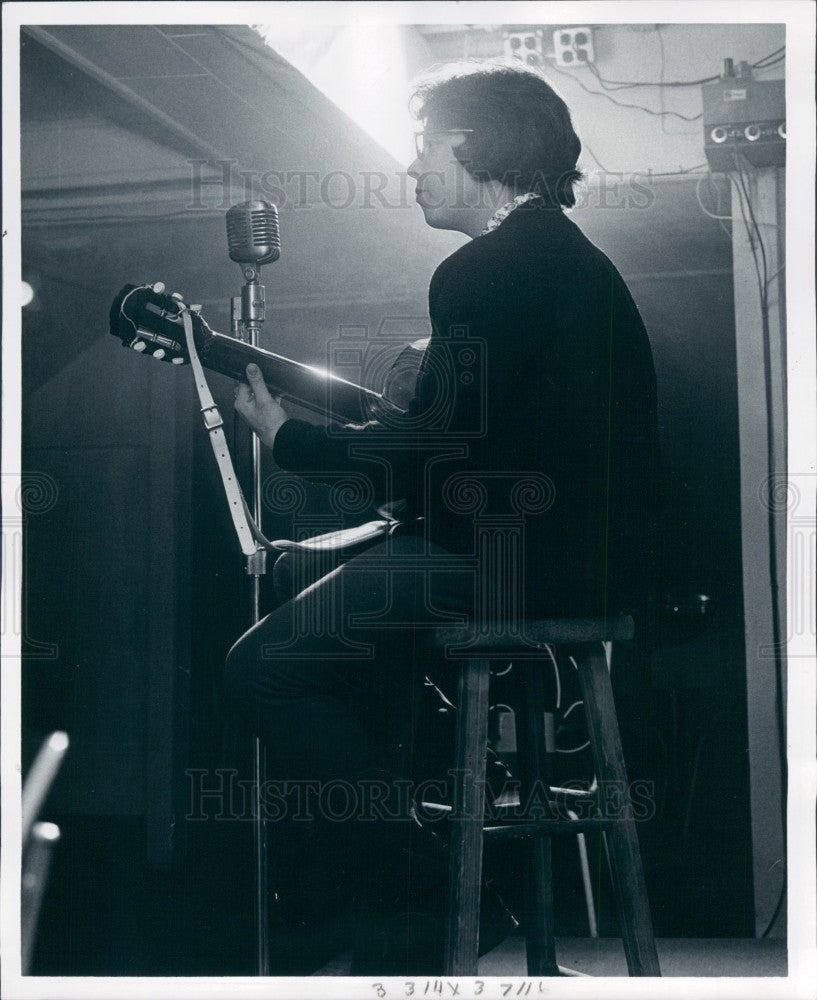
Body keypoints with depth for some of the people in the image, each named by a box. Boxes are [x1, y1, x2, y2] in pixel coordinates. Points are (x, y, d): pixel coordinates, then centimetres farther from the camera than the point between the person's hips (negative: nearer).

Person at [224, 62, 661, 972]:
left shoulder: (484, 272, -13)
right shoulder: (576, 259, 19)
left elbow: (435, 455, -18)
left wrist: (286, 438, -5)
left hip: (527, 560, -11)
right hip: (598, 556, 11)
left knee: (263, 671, -6)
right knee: (352, 619, 28)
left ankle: (430, 914, -4)